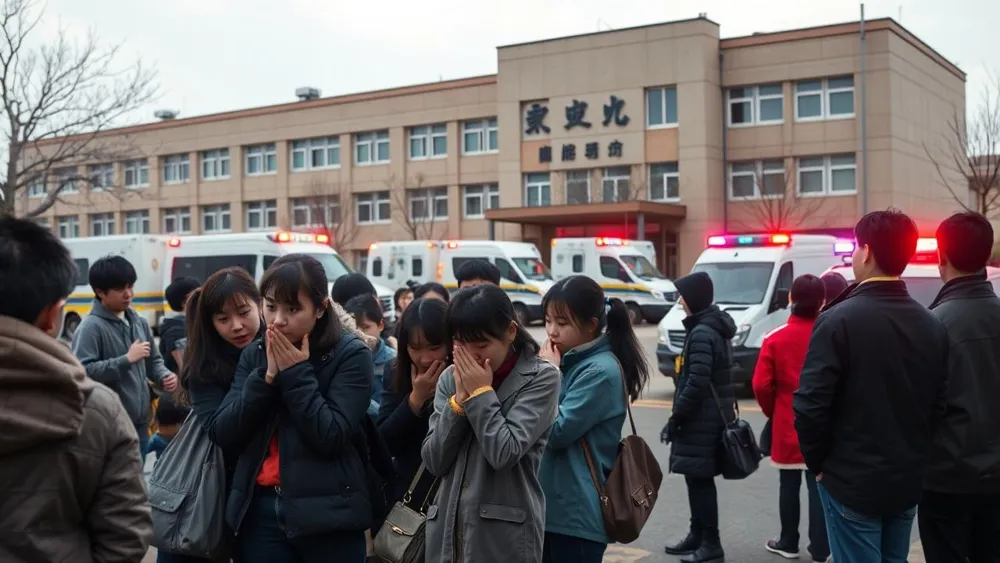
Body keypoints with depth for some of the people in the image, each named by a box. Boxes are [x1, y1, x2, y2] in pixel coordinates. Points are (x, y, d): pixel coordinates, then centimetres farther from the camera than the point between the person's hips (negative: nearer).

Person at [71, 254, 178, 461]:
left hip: (140, 423, 7)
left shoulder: (139, 323, 10)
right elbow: (83, 372, -23)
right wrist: (126, 360, -23)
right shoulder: (91, 327, -12)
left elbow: (153, 360, 20)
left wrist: (164, 375, -1)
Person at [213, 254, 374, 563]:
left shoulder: (350, 354, -8)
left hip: (327, 515, -4)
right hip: (260, 509, 4)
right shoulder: (255, 355, 6)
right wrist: (268, 375, -11)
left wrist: (297, 372, -14)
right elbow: (224, 434, -1)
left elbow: (331, 438, -16)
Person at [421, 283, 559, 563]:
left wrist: (481, 392, -10)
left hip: (505, 532, -4)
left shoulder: (541, 377, -6)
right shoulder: (451, 378, 7)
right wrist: (460, 398, -8)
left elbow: (504, 453, -16)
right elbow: (434, 461, 0)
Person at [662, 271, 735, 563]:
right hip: (712, 416, 10)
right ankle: (698, 535, 27)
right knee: (697, 479, 17)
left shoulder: (702, 333, -18)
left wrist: (676, 416, -15)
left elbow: (697, 383, -24)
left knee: (700, 480, -3)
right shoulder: (716, 327, 13)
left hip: (702, 419, -10)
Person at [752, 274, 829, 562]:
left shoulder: (776, 338, -7)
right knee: (819, 487, 6)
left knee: (789, 485, 12)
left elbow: (761, 385, -9)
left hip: (787, 425, 0)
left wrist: (772, 412, 9)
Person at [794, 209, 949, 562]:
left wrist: (817, 462, -5)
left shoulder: (838, 319, -16)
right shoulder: (932, 325, 4)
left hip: (852, 481, -6)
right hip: (909, 480, 6)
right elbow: (939, 404, 5)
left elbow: (810, 405, -19)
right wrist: (913, 456, 14)